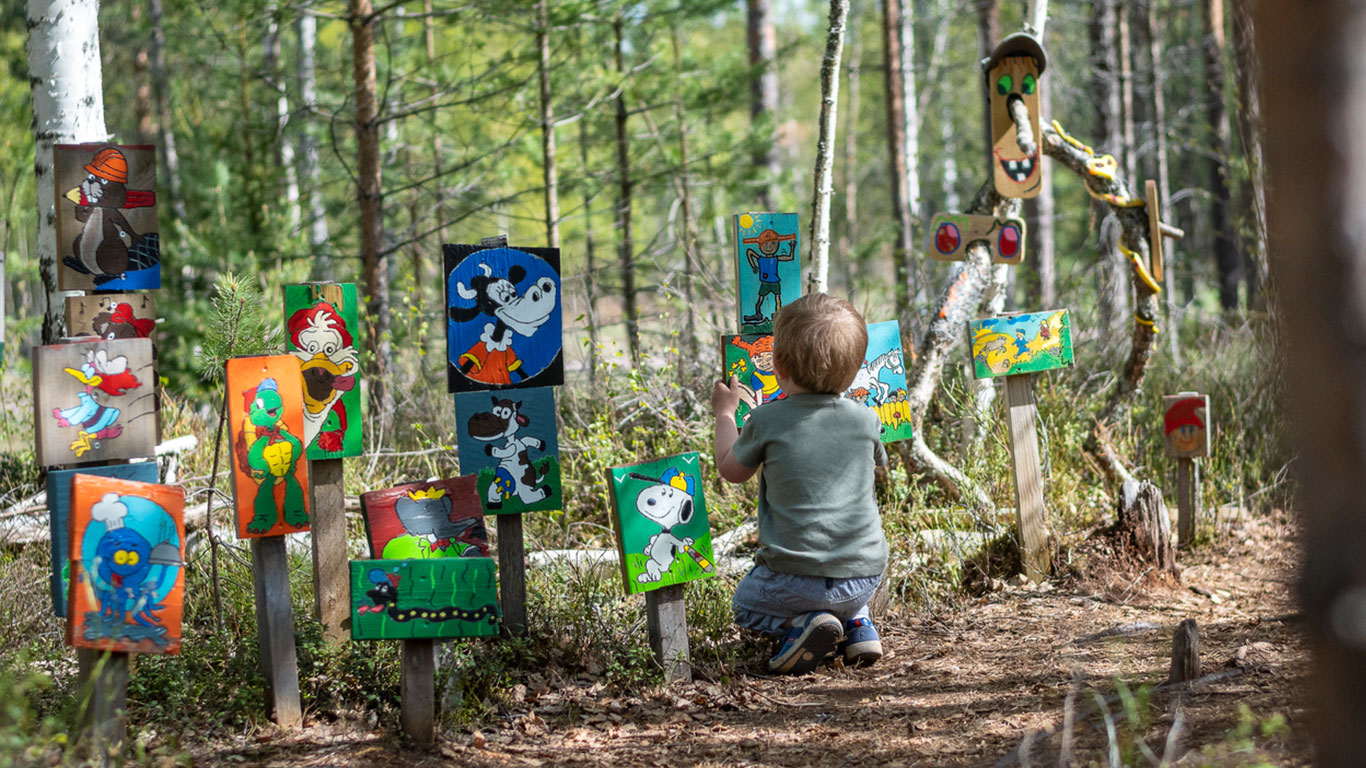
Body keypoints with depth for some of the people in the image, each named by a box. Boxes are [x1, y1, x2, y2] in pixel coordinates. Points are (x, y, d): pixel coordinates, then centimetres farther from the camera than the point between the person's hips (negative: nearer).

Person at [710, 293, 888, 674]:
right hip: (864, 577, 5)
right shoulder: (865, 420, -2)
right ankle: (858, 625, 9)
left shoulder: (766, 421, -10)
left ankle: (804, 623, -4)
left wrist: (725, 413, 24)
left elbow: (731, 470, 9)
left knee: (746, 605, 25)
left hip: (796, 577, -5)